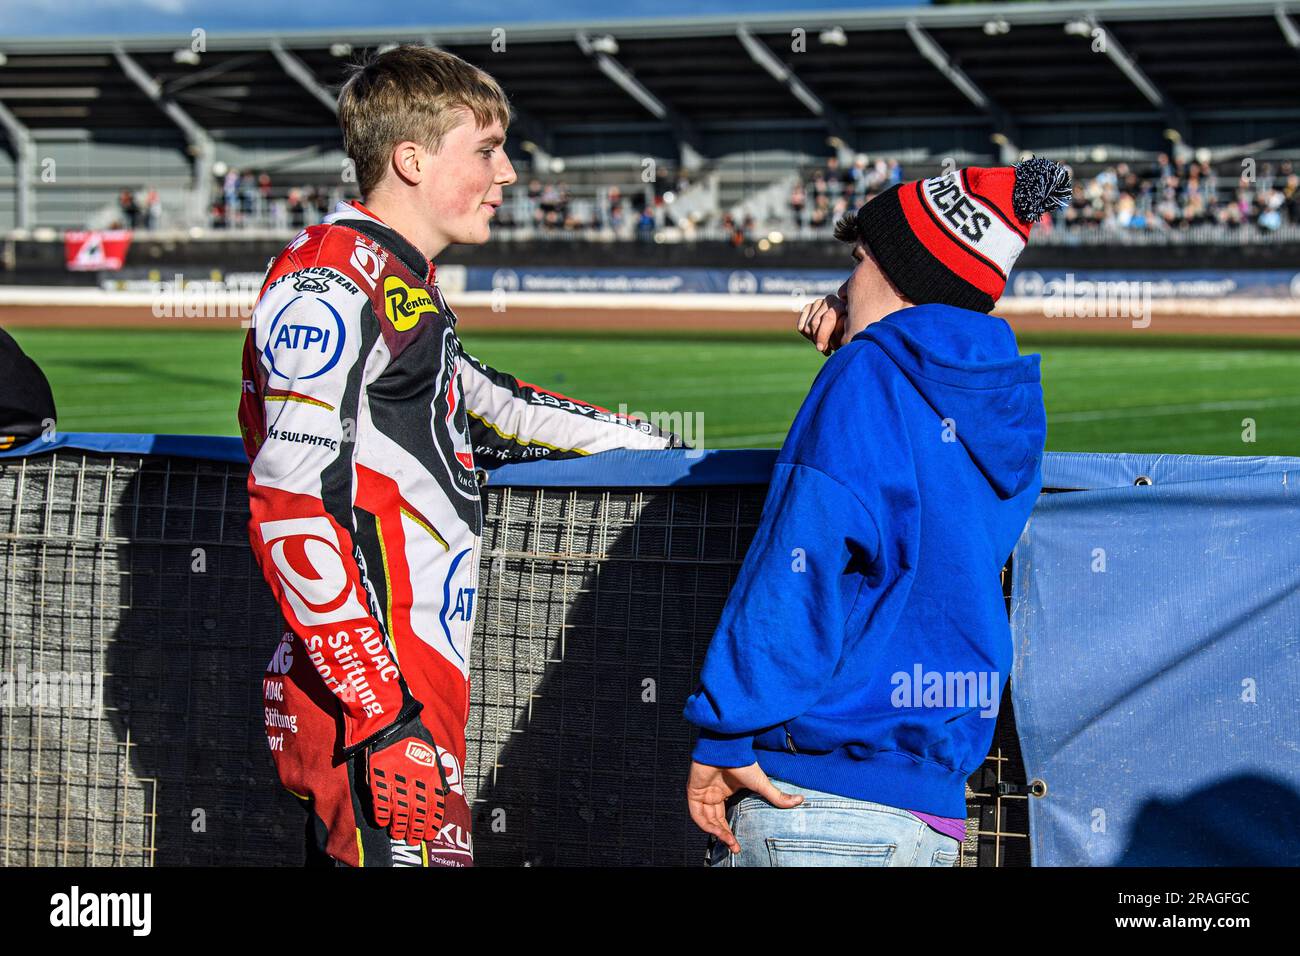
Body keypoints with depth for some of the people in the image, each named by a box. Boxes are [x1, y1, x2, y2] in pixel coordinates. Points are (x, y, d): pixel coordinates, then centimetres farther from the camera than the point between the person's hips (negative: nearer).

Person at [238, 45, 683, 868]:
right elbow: (293, 509, -18)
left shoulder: (403, 284, 20)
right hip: (370, 707, -10)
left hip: (412, 690, 10)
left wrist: (646, 438, 40)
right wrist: (383, 710, -21)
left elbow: (472, 408, 37)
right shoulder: (330, 284, -11)